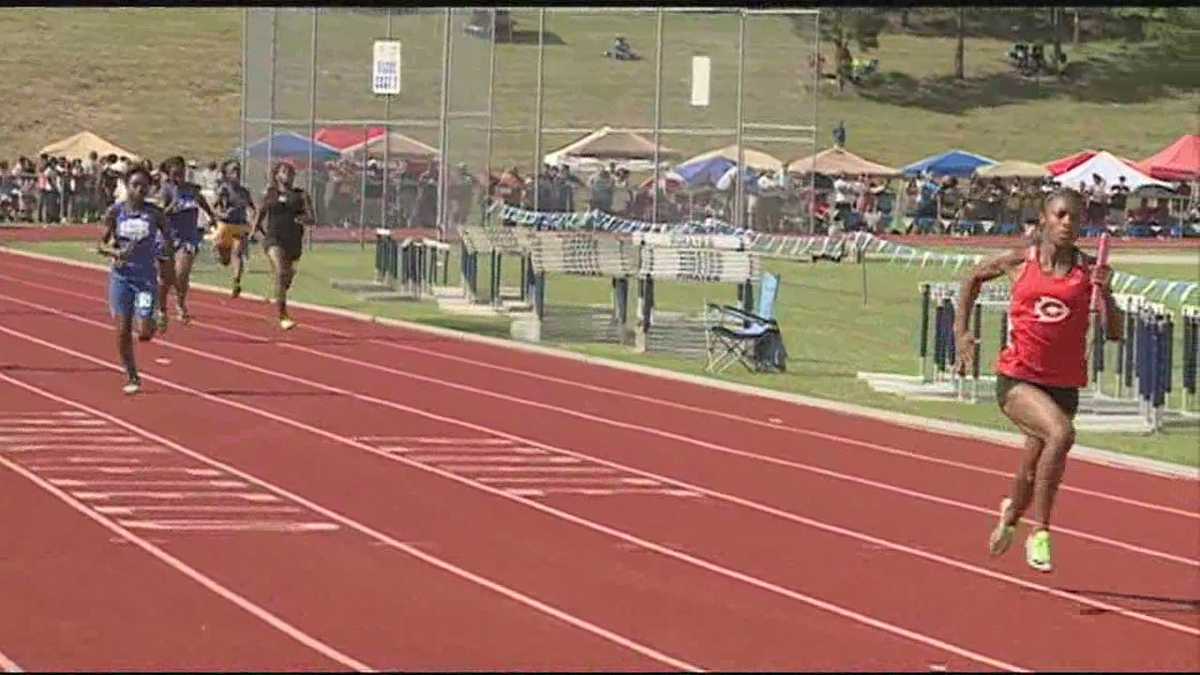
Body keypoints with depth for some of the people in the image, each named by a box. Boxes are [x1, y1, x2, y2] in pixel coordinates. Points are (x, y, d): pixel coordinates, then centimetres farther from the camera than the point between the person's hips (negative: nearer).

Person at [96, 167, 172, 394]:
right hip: (121, 275, 1)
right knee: (123, 331, -1)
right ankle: (132, 377, 16)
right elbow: (102, 245, 1)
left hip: (146, 276, -1)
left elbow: (167, 241, 12)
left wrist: (165, 246, -10)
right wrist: (115, 252, -18)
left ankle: (150, 322, 28)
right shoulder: (115, 212, -2)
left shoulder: (155, 213, -2)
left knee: (144, 333, -10)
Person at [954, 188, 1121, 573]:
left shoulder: (1088, 270, -1)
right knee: (1061, 433, -31)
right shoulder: (1020, 263, -1)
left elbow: (1115, 333, -4)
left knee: (1033, 474, 13)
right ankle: (1040, 533, -19)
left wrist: (1105, 293, -20)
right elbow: (975, 277, 19)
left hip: (1064, 385, 3)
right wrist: (960, 332, 11)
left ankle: (1011, 513, 50)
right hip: (1017, 379, -3)